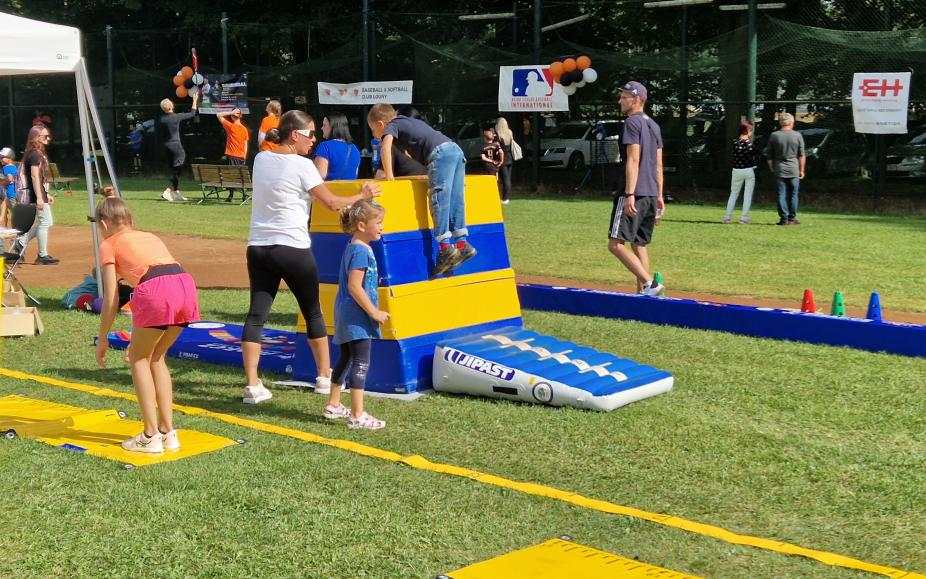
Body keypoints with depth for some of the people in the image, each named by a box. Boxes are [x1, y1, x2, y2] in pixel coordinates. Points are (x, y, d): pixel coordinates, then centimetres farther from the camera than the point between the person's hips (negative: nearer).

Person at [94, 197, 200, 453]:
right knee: (156, 356, 24)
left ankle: (151, 436, 13)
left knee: (139, 358, 15)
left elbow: (111, 300, 12)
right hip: (187, 285, 6)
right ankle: (168, 432, 24)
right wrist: (140, 339, 44)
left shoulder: (109, 244, 18)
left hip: (156, 290, -5)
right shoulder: (149, 236, 35)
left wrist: (102, 340, 23)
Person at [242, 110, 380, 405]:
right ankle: (324, 376, 23)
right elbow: (332, 203, -6)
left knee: (256, 314, 2)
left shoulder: (260, 159, 8)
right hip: (293, 248, -5)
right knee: (313, 312, 12)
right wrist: (362, 195, 10)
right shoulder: (301, 165, -10)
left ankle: (252, 385, -6)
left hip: (258, 247, 5)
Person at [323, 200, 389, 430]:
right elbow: (354, 287, -24)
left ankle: (333, 406, 30)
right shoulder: (360, 251, -18)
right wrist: (374, 312, -19)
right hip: (356, 316, -11)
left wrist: (373, 311, 23)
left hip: (347, 315, 11)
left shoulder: (354, 248, 14)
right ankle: (357, 415, -10)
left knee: (346, 359, 19)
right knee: (361, 363, -10)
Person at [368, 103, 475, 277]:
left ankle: (445, 247, -21)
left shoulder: (392, 126, 12)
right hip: (456, 149, 8)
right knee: (455, 200, 7)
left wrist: (389, 174, -7)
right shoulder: (411, 121, 36)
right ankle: (461, 243, 4)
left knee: (439, 199, -13)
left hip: (440, 153, -8)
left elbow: (386, 145, -9)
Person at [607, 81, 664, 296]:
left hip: (634, 194, -9)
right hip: (651, 194, 9)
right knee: (639, 244, 13)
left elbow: (633, 160, -18)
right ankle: (642, 292, 12)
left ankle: (650, 283, -19)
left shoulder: (632, 122, -9)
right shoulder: (653, 125, 19)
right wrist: (659, 196, 21)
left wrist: (630, 195, -22)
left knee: (616, 244, -11)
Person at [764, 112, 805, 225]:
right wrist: (801, 170, 9)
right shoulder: (797, 135, -2)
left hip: (779, 170, 0)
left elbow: (768, 155, 4)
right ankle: (792, 218, 11)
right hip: (793, 169, 0)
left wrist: (772, 168, 15)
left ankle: (784, 218, 0)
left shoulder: (774, 136, 0)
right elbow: (801, 155, 1)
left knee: (781, 195, 3)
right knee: (793, 195, 9)